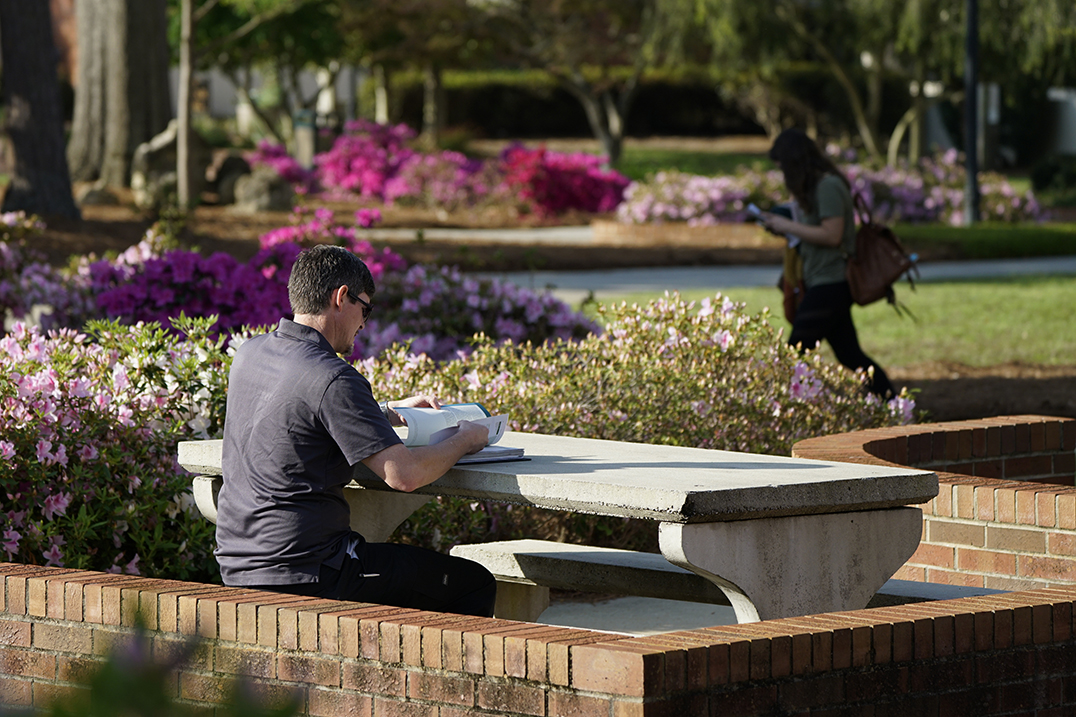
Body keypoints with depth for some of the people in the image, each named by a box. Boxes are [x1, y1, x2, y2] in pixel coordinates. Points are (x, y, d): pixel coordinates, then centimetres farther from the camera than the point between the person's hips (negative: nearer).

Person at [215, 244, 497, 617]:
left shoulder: (250, 353, 6)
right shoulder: (333, 379, -20)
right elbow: (404, 474, -22)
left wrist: (390, 411, 23)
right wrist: (464, 440, -4)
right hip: (303, 578, -9)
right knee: (474, 584, 3)